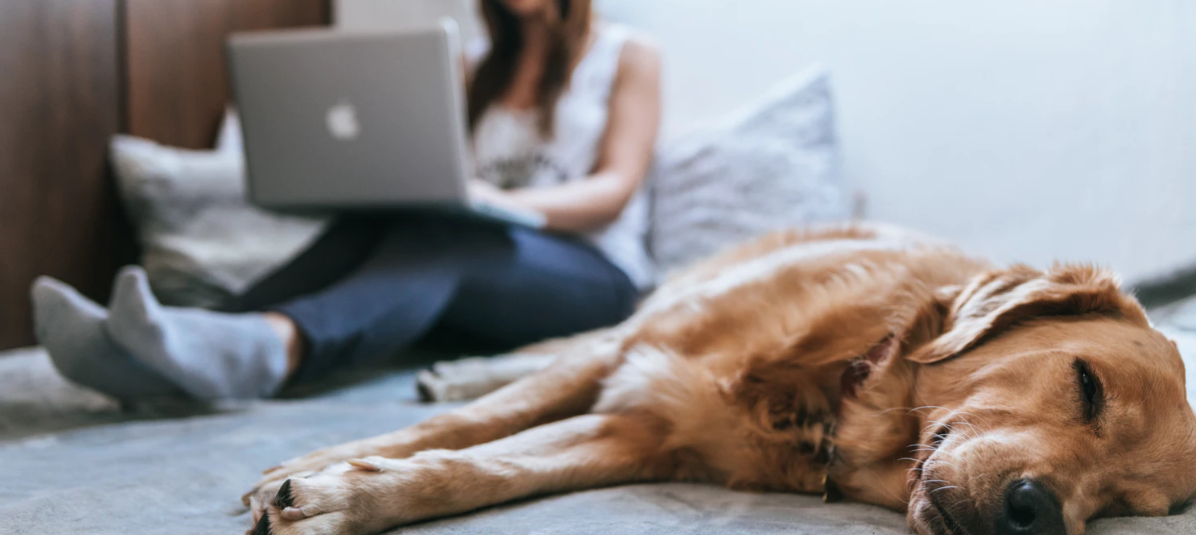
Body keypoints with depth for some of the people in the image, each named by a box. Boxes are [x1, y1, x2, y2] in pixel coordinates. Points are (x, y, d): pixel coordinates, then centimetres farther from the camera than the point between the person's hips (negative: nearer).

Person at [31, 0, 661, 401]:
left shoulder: (628, 57, 10)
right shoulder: (479, 70, 25)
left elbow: (615, 190, -3)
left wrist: (503, 203, -22)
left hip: (590, 275, -4)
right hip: (475, 277, 4)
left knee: (437, 235, -36)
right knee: (368, 225, -27)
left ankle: (268, 348, -66)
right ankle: (154, 351, -49)